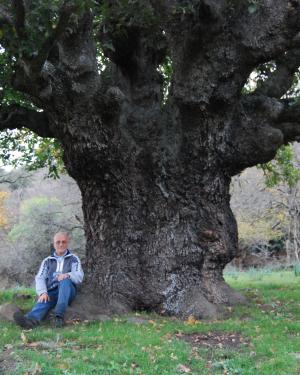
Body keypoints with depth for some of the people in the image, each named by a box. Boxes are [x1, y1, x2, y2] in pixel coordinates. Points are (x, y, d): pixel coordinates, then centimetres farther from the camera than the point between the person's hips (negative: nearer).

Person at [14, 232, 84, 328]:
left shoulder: (73, 259, 15)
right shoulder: (47, 261, 20)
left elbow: (79, 276, 0)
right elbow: (40, 278, 6)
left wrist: (68, 275, -24)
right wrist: (42, 292, -16)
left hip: (68, 291, -1)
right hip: (51, 292, 1)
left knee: (65, 281, -34)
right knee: (43, 301, -32)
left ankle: (59, 316, -49)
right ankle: (31, 319, -63)